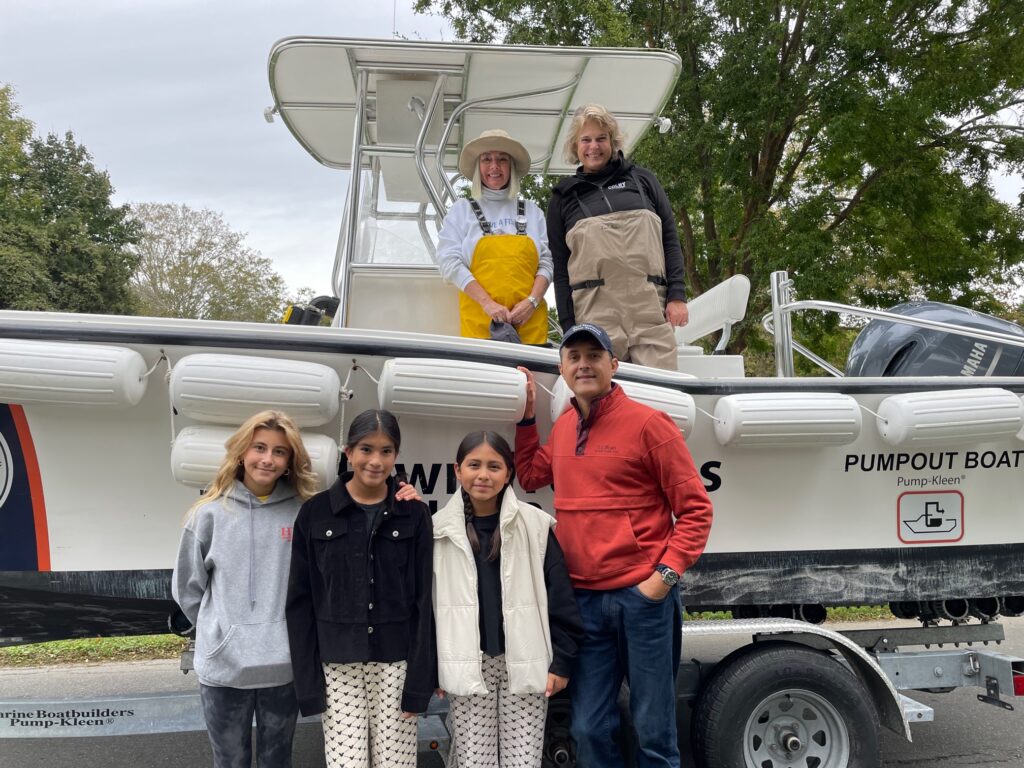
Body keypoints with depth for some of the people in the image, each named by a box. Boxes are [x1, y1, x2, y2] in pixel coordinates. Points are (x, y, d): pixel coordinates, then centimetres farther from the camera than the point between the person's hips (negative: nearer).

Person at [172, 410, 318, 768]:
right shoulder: (211, 513, -3)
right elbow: (187, 586, 6)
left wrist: (290, 630, 3)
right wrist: (219, 631, 7)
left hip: (285, 665, 0)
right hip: (224, 666, 0)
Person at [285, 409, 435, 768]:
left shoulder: (414, 515, 1)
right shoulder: (315, 512, -1)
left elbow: (424, 600, -1)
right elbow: (300, 601, 1)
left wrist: (419, 680, -6)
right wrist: (307, 681, -4)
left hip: (396, 662, 1)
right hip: (338, 665, 0)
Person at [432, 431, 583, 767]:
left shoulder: (535, 525, -4)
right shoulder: (441, 529, 1)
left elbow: (560, 596, -1)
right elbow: (427, 600, 6)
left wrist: (562, 661, -3)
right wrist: (431, 666, 5)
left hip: (524, 664, -1)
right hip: (467, 666, 1)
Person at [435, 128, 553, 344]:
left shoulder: (531, 211, 16)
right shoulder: (462, 210, 12)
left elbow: (546, 262, 10)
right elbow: (448, 261, 0)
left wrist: (532, 301, -8)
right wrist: (487, 303, -11)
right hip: (479, 320, -1)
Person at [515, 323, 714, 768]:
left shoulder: (647, 423, -7)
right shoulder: (562, 427, 10)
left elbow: (695, 510, -6)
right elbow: (530, 477, 27)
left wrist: (665, 574, -14)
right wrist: (527, 415, 18)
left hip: (642, 597, -5)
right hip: (583, 599, 5)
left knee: (653, 731, 7)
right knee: (590, 730, 12)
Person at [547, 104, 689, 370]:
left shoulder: (642, 180, 17)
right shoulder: (564, 198, 16)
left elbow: (670, 239, 12)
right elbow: (560, 267, 12)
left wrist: (677, 295, 1)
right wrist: (568, 324, 4)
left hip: (652, 308, 1)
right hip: (595, 313, 0)